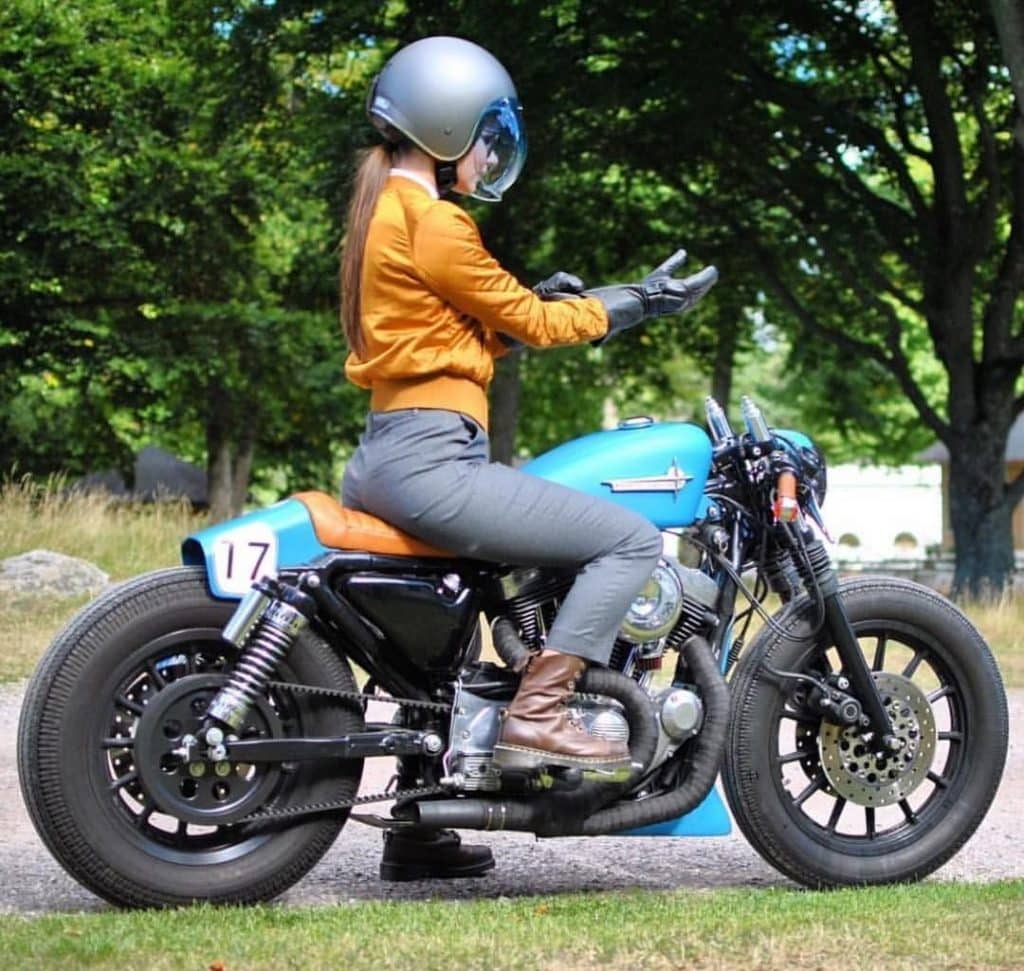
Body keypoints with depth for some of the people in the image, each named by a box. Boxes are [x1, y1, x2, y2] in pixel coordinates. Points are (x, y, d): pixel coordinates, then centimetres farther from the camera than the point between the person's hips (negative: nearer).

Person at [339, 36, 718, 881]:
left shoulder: (384, 211, 19)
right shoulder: (433, 222, -12)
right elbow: (525, 319, -3)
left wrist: (555, 302, 12)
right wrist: (635, 303, 7)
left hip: (387, 455, 11)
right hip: (432, 456, -11)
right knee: (631, 541, -11)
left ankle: (418, 831, 34)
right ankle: (538, 714, -15)